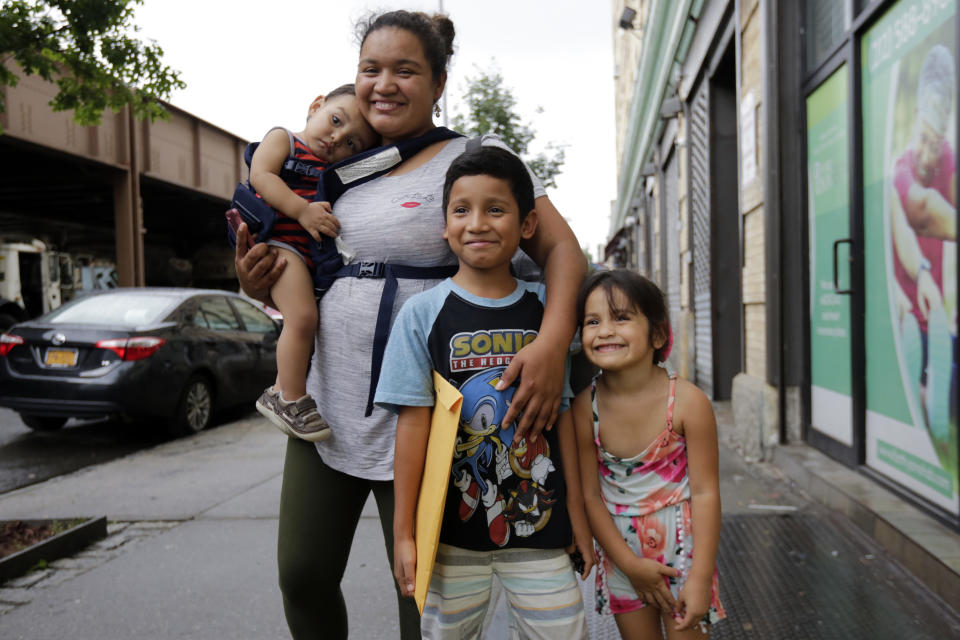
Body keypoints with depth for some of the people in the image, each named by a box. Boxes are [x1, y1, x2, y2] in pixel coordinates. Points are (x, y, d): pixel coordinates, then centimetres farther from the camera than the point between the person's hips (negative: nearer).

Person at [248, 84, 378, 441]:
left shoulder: (336, 172, 24)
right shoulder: (282, 138, 7)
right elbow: (261, 175, -9)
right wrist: (303, 210, -19)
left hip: (319, 251, 8)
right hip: (283, 241, -8)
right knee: (303, 317, -23)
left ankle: (281, 392, 18)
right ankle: (290, 398, -10)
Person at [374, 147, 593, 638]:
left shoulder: (545, 308, 1)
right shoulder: (422, 313, -6)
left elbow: (564, 414, 4)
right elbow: (413, 423, -8)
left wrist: (577, 511, 7)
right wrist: (403, 532, -6)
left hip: (538, 526, 2)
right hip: (453, 528, -1)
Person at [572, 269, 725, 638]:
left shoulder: (688, 402, -18)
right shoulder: (584, 408, -14)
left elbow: (705, 492, -15)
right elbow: (590, 496, -8)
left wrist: (700, 578, -15)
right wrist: (629, 564, -11)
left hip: (680, 543, -2)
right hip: (620, 548, 2)